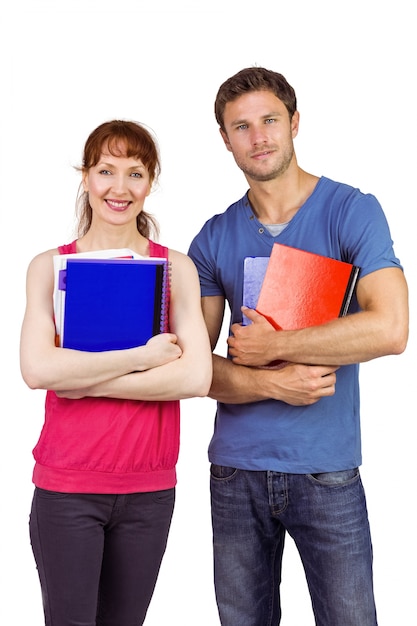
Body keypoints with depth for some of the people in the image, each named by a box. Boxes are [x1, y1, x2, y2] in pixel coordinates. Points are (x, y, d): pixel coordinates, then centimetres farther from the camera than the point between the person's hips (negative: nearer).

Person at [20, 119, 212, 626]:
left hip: (150, 489, 1)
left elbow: (196, 376, -10)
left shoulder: (176, 268, 3)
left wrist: (84, 380, -13)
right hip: (66, 487, -1)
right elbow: (36, 369, -13)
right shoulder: (50, 266, 2)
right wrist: (142, 357, -14)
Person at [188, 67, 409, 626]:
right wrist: (272, 383, -16)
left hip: (327, 473, -3)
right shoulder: (214, 239, 5)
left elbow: (390, 328, -19)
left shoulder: (352, 211, -5)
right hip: (236, 472, 3)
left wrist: (270, 346, -14)